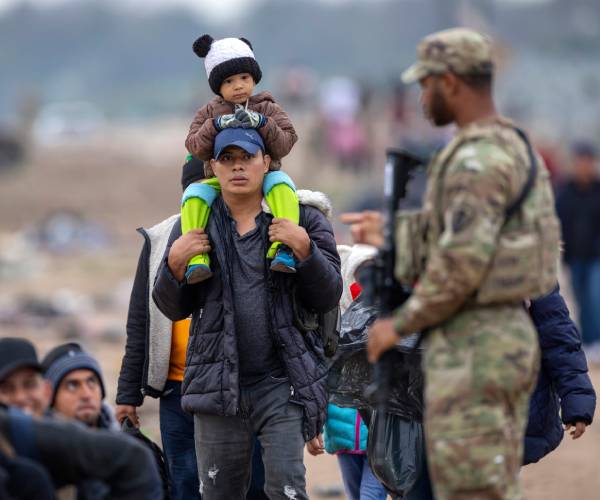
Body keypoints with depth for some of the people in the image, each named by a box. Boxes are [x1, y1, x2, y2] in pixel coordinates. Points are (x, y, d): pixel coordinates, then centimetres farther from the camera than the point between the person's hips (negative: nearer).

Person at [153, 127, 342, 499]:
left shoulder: (303, 220, 5)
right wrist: (175, 263, -7)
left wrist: (305, 251, -14)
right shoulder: (195, 225, 11)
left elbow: (328, 298, 2)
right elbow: (173, 309, 12)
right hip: (218, 381, 2)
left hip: (283, 381, -2)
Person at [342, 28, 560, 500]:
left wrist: (401, 323, -11)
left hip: (473, 349, -10)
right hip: (507, 335, 10)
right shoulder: (514, 149, 16)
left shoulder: (478, 160, -18)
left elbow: (462, 263, -24)